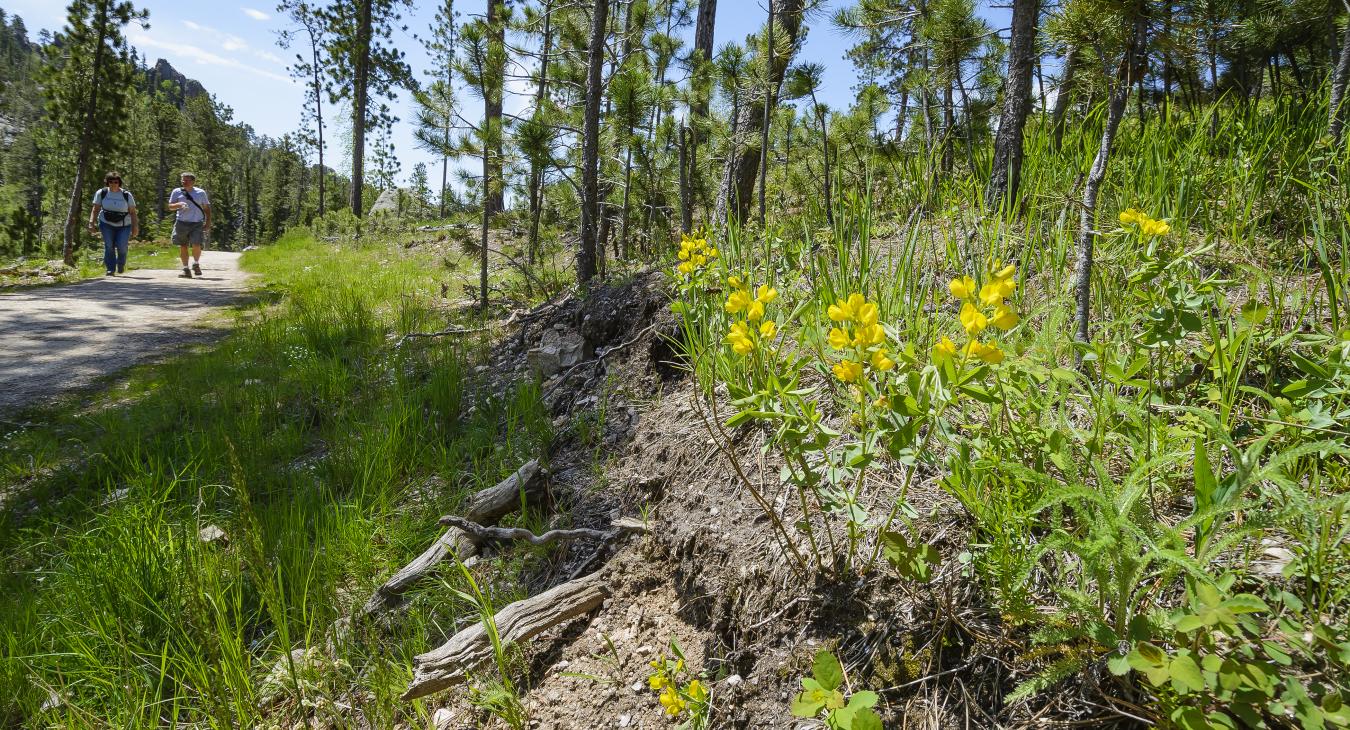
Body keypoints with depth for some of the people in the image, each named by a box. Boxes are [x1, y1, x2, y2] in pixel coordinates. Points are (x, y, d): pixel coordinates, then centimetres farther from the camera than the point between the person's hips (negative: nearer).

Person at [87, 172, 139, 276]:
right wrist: (92, 223, -8)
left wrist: (135, 227, -7)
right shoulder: (101, 193, 0)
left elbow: (132, 212, -1)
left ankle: (121, 264, 19)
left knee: (121, 246, -11)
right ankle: (110, 269, -2)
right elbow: (95, 210, 1)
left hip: (124, 225, -1)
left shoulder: (127, 195, -2)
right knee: (109, 246, -9)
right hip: (106, 224, 1)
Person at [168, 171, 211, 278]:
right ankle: (186, 269, 12)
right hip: (182, 223, 2)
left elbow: (207, 208, 12)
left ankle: (196, 264, 11)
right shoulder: (177, 192, 8)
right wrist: (179, 205, -16)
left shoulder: (201, 192, 8)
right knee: (183, 246, 3)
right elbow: (170, 206, 7)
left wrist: (208, 223, 3)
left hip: (197, 223, -1)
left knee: (196, 245, -15)